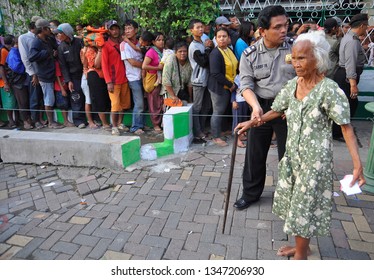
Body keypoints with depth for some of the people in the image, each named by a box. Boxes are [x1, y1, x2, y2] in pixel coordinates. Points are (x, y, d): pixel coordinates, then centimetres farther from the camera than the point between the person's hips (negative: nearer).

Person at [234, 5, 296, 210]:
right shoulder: (249, 54, -4)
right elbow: (246, 85, -9)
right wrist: (256, 106, -27)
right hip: (262, 108, 1)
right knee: (254, 154, 9)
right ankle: (250, 193, 30)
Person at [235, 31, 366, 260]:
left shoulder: (329, 90, -16)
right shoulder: (293, 85, 2)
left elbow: (346, 127, -16)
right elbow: (276, 111, 14)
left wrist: (358, 165, -21)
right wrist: (252, 122, 6)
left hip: (315, 159, -6)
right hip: (293, 155, 6)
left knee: (304, 207, 3)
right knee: (295, 202, 17)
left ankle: (301, 255, 25)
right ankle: (302, 246, 39)